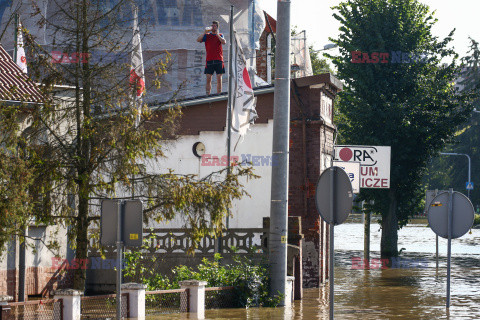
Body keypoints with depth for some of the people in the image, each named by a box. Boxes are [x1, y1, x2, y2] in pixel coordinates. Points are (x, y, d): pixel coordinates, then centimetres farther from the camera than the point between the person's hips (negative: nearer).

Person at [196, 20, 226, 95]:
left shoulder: (220, 35, 11)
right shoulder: (207, 36, 11)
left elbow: (224, 42, -7)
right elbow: (198, 40, -3)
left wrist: (217, 34, -12)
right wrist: (205, 32, -13)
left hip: (218, 60, 0)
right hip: (209, 60, 0)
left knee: (219, 79, -1)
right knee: (208, 79, -4)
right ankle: (208, 95, -4)